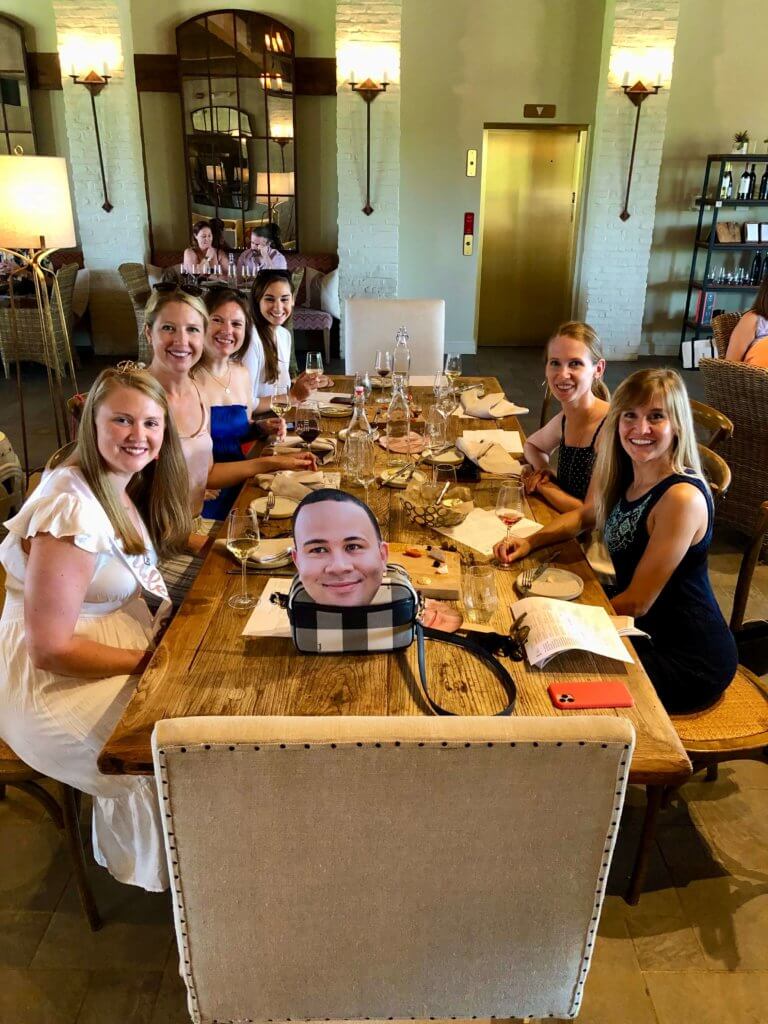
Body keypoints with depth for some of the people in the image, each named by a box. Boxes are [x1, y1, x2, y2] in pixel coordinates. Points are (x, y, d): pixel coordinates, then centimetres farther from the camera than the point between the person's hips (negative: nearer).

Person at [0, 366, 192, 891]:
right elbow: (50, 648, -25)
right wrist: (153, 661, -18)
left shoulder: (126, 486, 1)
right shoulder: (72, 508, -27)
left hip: (115, 638, 9)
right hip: (52, 681, -8)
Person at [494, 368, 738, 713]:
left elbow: (636, 603, -23)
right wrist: (529, 542, 1)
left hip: (691, 660, -7)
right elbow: (585, 515, 18)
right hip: (642, 633, 7)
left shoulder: (682, 497, -27)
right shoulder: (623, 472, -2)